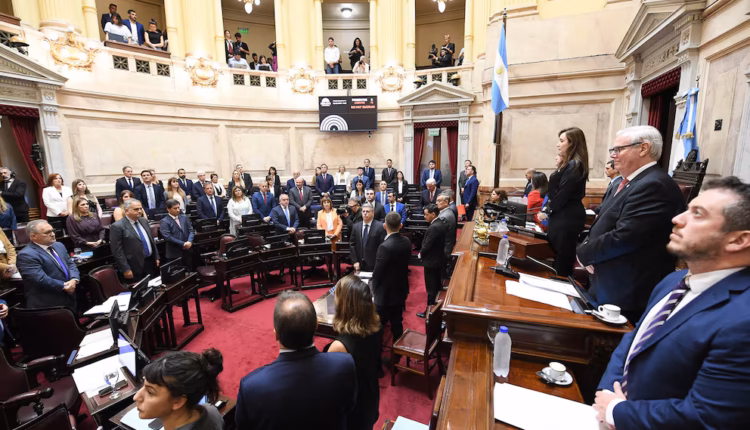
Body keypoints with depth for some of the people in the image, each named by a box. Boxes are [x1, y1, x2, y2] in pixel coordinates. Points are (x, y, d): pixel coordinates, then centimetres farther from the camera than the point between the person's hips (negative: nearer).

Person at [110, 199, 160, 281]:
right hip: (135, 268, -6)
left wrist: (156, 257, 12)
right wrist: (125, 269, -16)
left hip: (150, 263, 6)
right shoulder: (117, 226, -12)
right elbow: (117, 251, -14)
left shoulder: (144, 221, 9)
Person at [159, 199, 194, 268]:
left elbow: (191, 230, 5)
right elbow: (167, 237, -16)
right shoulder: (164, 222, -7)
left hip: (187, 251, 5)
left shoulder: (184, 217, 10)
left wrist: (189, 241, -13)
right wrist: (183, 244, -17)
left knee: (189, 271, 12)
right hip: (174, 254, -5)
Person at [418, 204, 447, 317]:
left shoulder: (433, 227, -28)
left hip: (431, 261, -9)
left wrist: (420, 254, -4)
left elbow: (426, 245, -24)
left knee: (431, 288, 4)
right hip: (439, 258, 10)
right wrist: (423, 253, 5)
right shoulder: (441, 223, 2)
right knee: (437, 285, 21)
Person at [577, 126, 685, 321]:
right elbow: (607, 227, 15)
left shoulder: (654, 185, -21)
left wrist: (584, 253, -12)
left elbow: (622, 239, -27)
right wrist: (587, 248, -3)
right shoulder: (633, 182, 12)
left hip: (625, 293, -9)